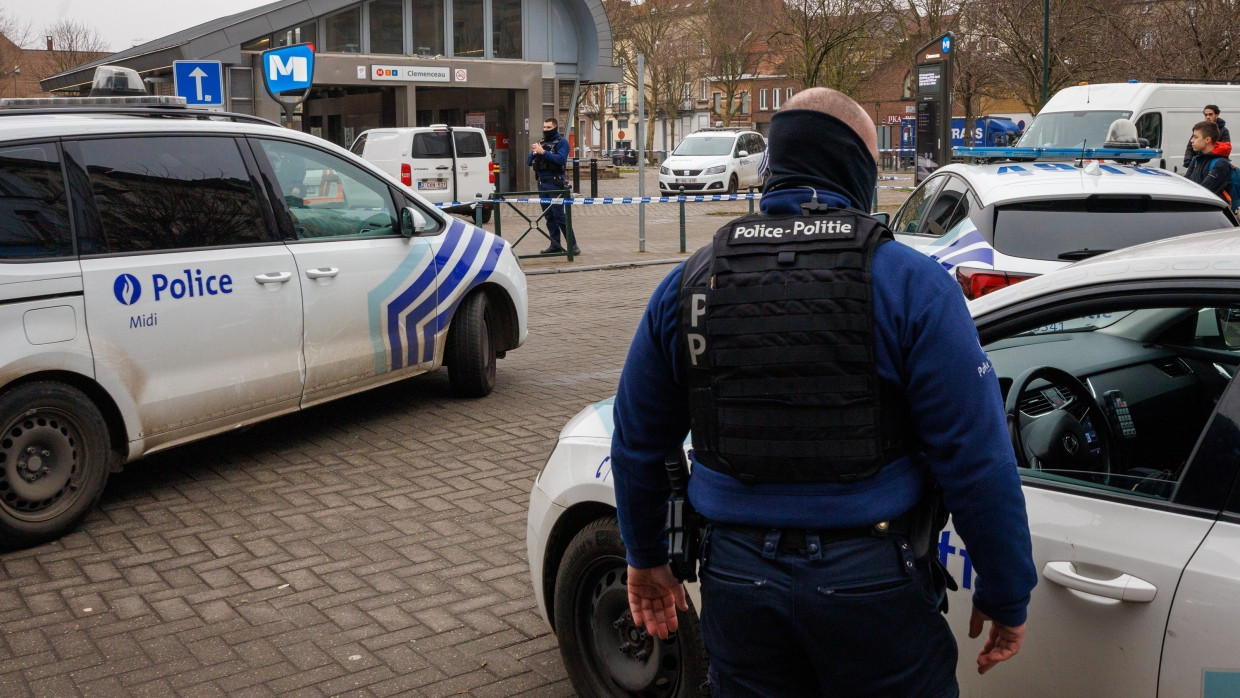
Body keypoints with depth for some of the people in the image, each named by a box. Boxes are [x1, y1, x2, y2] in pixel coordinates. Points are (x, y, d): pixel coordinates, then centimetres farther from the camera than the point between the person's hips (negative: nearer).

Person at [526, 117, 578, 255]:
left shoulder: (561, 143, -2)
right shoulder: (541, 143, 17)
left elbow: (561, 159, -19)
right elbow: (528, 162, 13)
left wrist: (543, 152, -22)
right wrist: (533, 153, -8)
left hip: (555, 184, -7)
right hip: (542, 183, 7)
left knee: (559, 215, -10)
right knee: (549, 216, 7)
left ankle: (573, 244, -6)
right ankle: (555, 245, 12)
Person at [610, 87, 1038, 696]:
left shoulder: (688, 284, 2)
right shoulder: (910, 284, -10)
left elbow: (637, 445, 8)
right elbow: (978, 462, -13)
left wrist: (646, 558, 21)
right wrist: (1005, 598, -1)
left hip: (738, 580, 3)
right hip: (873, 585, -3)